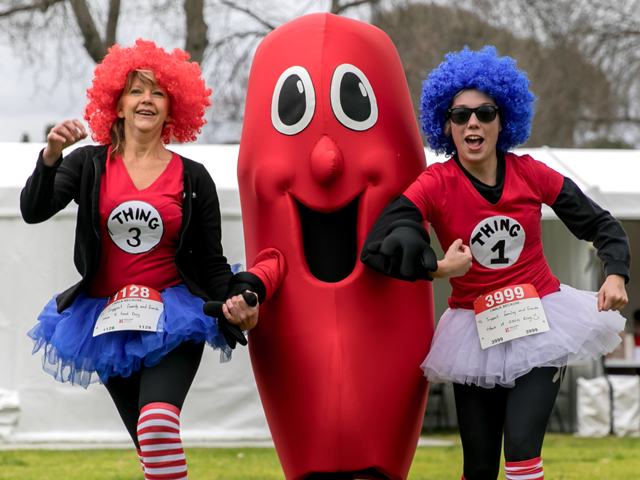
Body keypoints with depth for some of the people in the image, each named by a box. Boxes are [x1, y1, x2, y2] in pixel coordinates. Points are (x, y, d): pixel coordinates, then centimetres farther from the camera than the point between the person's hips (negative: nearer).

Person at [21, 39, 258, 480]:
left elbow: (212, 261, 5)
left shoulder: (192, 178, 2)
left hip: (172, 321, -2)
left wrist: (234, 304, -15)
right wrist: (51, 157, -28)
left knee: (158, 420, -27)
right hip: (108, 322, 2)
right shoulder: (90, 165, 3)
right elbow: (33, 211, -11)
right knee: (150, 443, 4)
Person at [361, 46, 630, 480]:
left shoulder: (529, 174, -4)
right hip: (476, 329, 0)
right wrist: (437, 268, -32)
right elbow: (379, 246, -22)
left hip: (539, 321, 0)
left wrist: (616, 275, -11)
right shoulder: (436, 185, -10)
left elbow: (600, 224, 5)